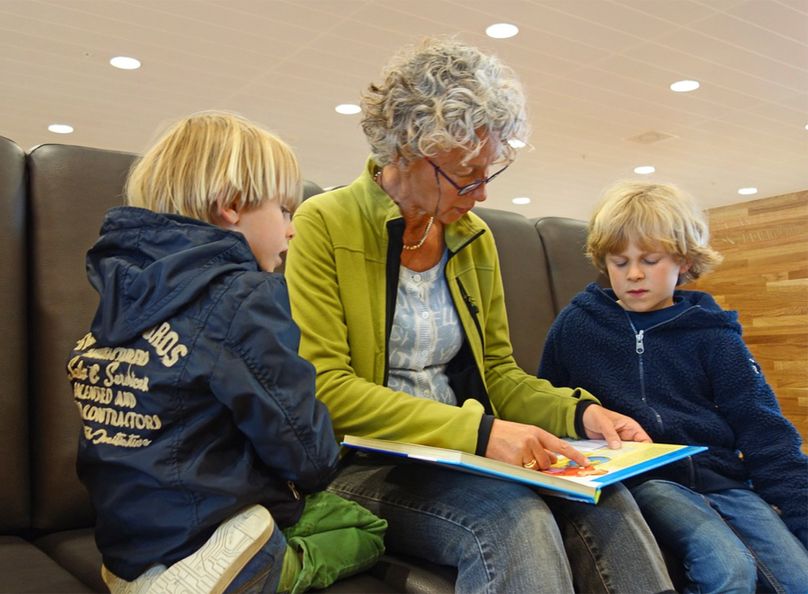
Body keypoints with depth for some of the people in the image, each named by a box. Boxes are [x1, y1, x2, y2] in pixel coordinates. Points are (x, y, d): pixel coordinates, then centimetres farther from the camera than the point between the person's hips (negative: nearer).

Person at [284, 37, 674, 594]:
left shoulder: (475, 238, 10)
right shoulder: (325, 225, -9)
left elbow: (498, 372, 15)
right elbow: (326, 387, -17)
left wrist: (580, 411, -5)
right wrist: (478, 430, -25)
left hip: (467, 458, 5)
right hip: (365, 466, -5)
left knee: (606, 498, -22)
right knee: (514, 516, -33)